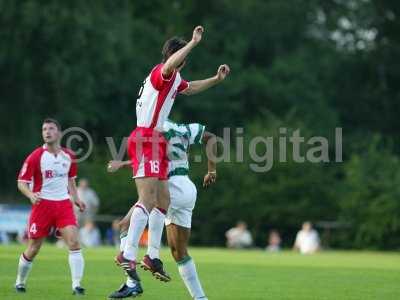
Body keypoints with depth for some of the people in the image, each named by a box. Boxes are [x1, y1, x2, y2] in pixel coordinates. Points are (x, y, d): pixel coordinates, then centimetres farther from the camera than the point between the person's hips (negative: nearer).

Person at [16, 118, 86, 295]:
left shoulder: (68, 156, 7)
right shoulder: (35, 157, -7)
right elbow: (22, 182, -6)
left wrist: (75, 198, 9)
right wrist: (31, 195, -25)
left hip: (64, 204, 3)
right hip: (42, 205, -3)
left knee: (74, 242, -16)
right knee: (33, 249, 5)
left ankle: (76, 285, -15)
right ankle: (20, 282, 28)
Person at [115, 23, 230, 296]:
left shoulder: (174, 79, 21)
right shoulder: (161, 73, -11)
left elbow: (190, 88, 44)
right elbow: (170, 65, -37)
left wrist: (216, 79, 38)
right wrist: (193, 43, -31)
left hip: (155, 140, 11)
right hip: (146, 139, -11)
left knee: (163, 200, 10)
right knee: (148, 199, -19)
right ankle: (128, 255, -24)